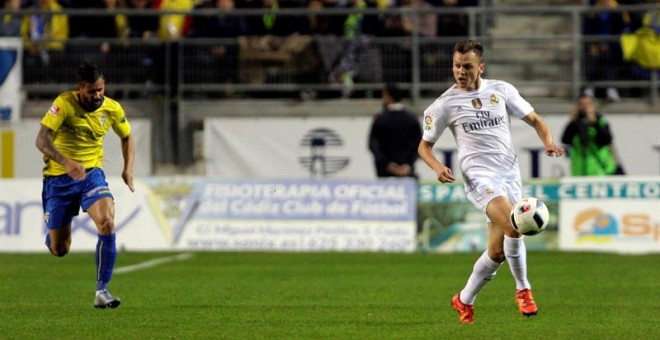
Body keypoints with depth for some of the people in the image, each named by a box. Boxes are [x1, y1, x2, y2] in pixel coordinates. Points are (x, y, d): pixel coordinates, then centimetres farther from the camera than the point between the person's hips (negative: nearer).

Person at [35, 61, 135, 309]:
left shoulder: (112, 109, -4)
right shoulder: (64, 104, -18)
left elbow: (127, 137, 17)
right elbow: (42, 140, -27)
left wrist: (128, 168, 1)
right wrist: (66, 162, -43)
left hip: (92, 174, 2)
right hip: (58, 178, -2)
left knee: (107, 223, -26)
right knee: (59, 251, 5)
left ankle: (102, 291, -20)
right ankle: (52, 234, 46)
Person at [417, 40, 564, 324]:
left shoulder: (501, 90, 7)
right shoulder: (445, 104, 1)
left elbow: (534, 120, 13)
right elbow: (425, 145, 10)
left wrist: (548, 142, -7)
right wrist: (438, 168, -11)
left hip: (510, 173, 4)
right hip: (479, 175, -4)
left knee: (497, 252, 4)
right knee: (514, 228, -29)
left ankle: (464, 300, 26)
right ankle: (523, 289, -9)